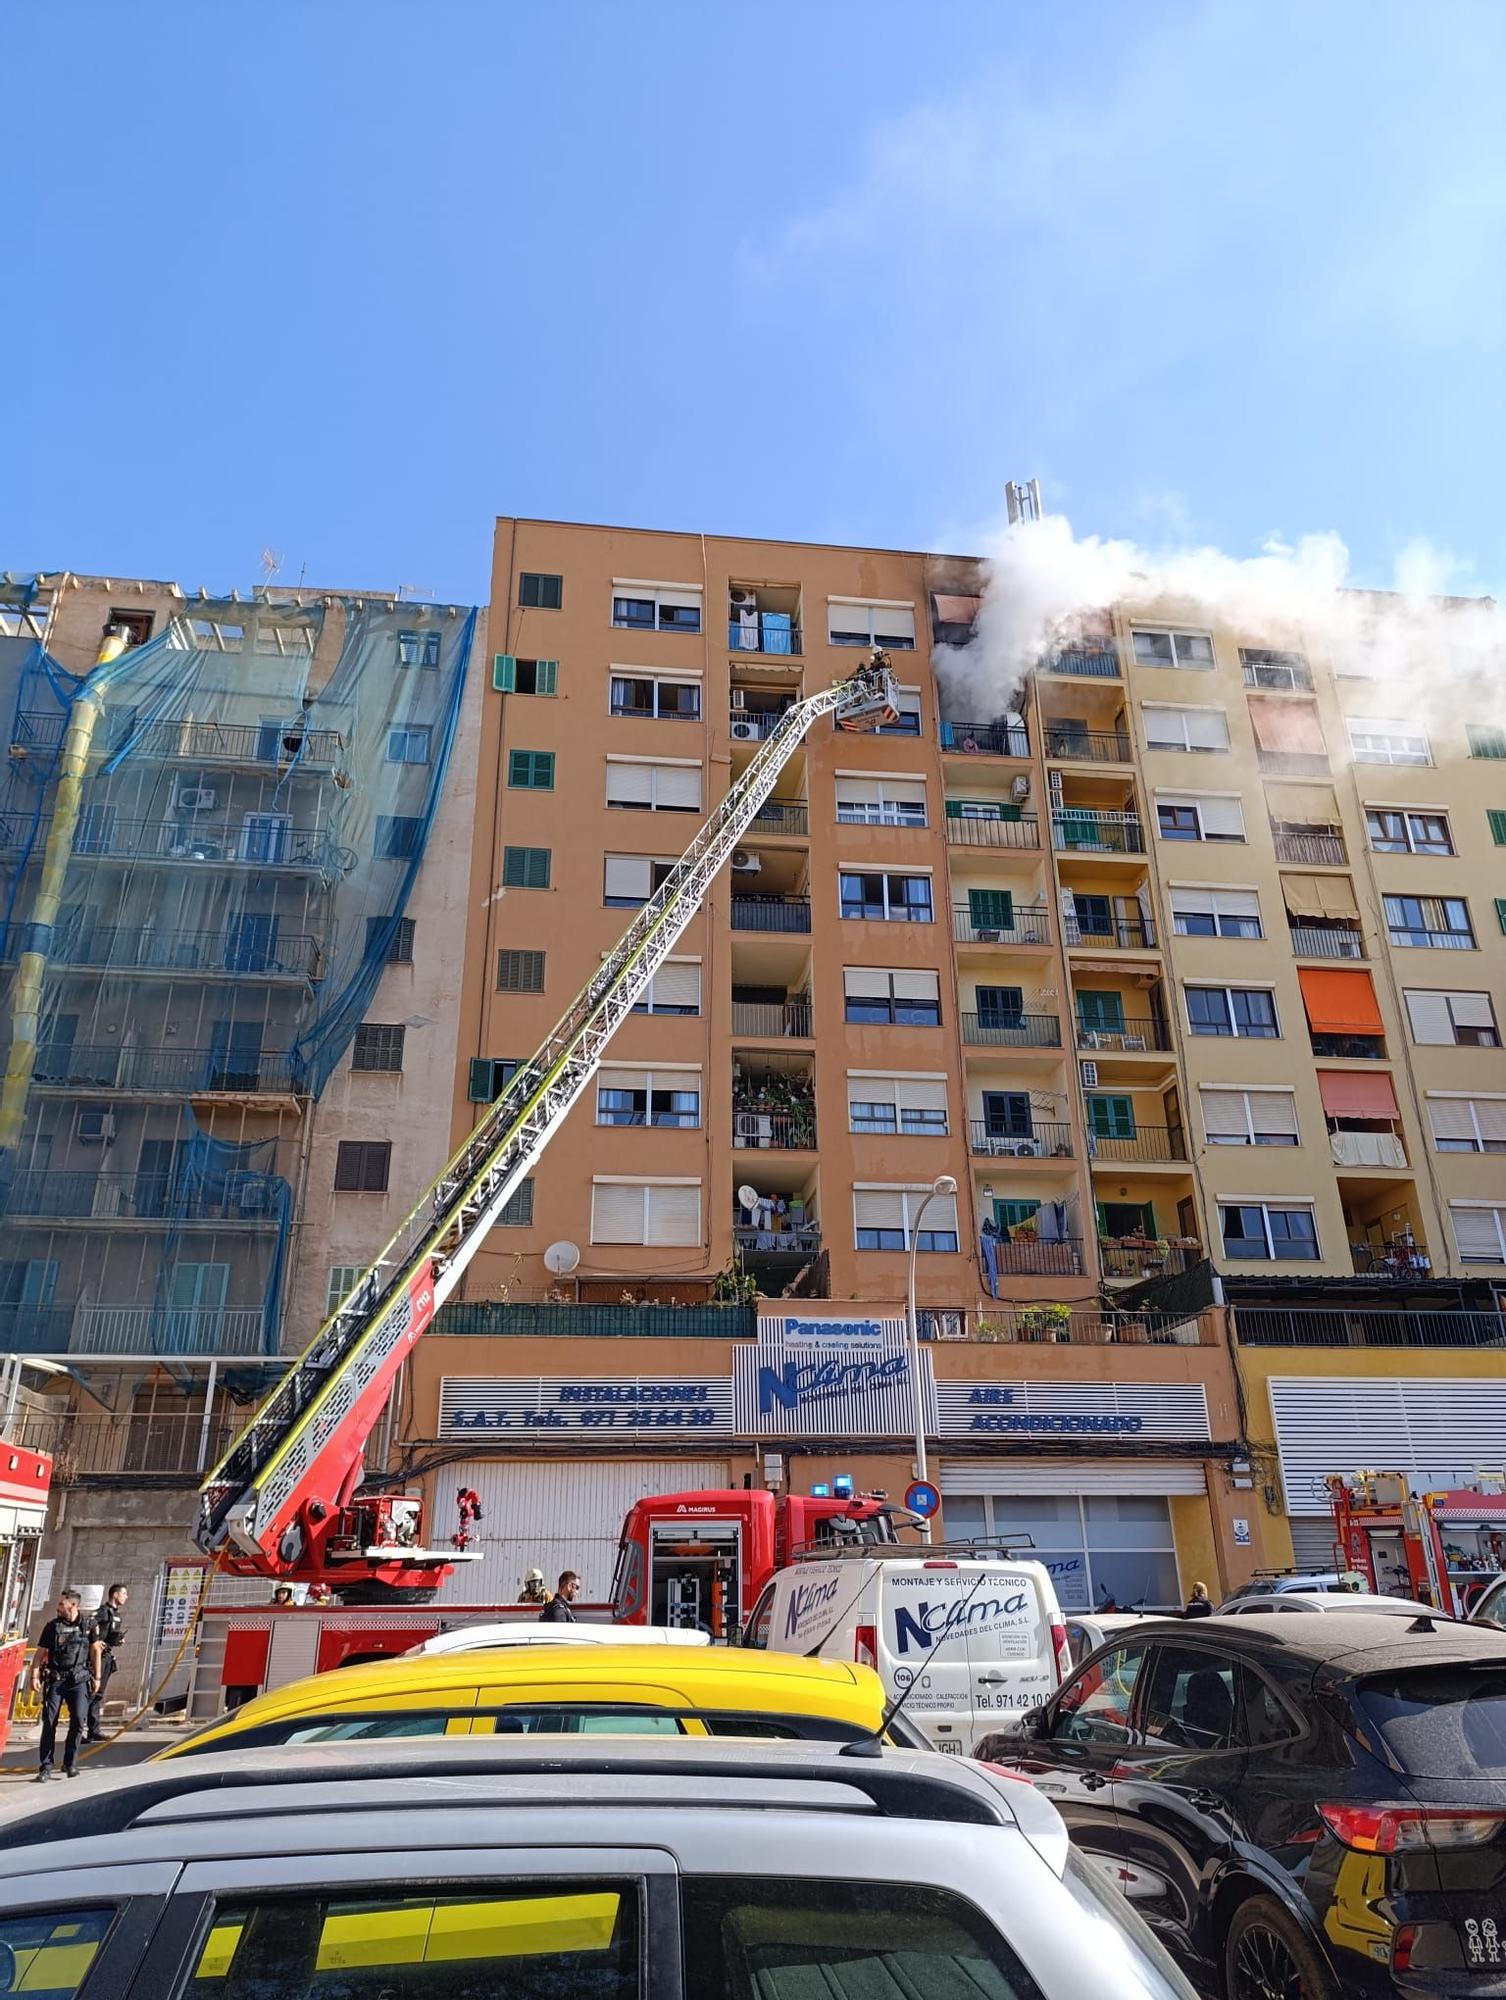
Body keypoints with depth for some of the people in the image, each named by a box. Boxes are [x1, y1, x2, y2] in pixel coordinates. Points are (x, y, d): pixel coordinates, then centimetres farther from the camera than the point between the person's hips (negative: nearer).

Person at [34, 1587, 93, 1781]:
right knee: (49, 1722, -3)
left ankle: (70, 1762, 9)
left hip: (78, 1680, 0)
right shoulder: (52, 1626, 0)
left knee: (79, 1720, -7)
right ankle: (45, 1766, 8)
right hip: (55, 1679, 0)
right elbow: (40, 1652, 1)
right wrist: (35, 1675, -12)